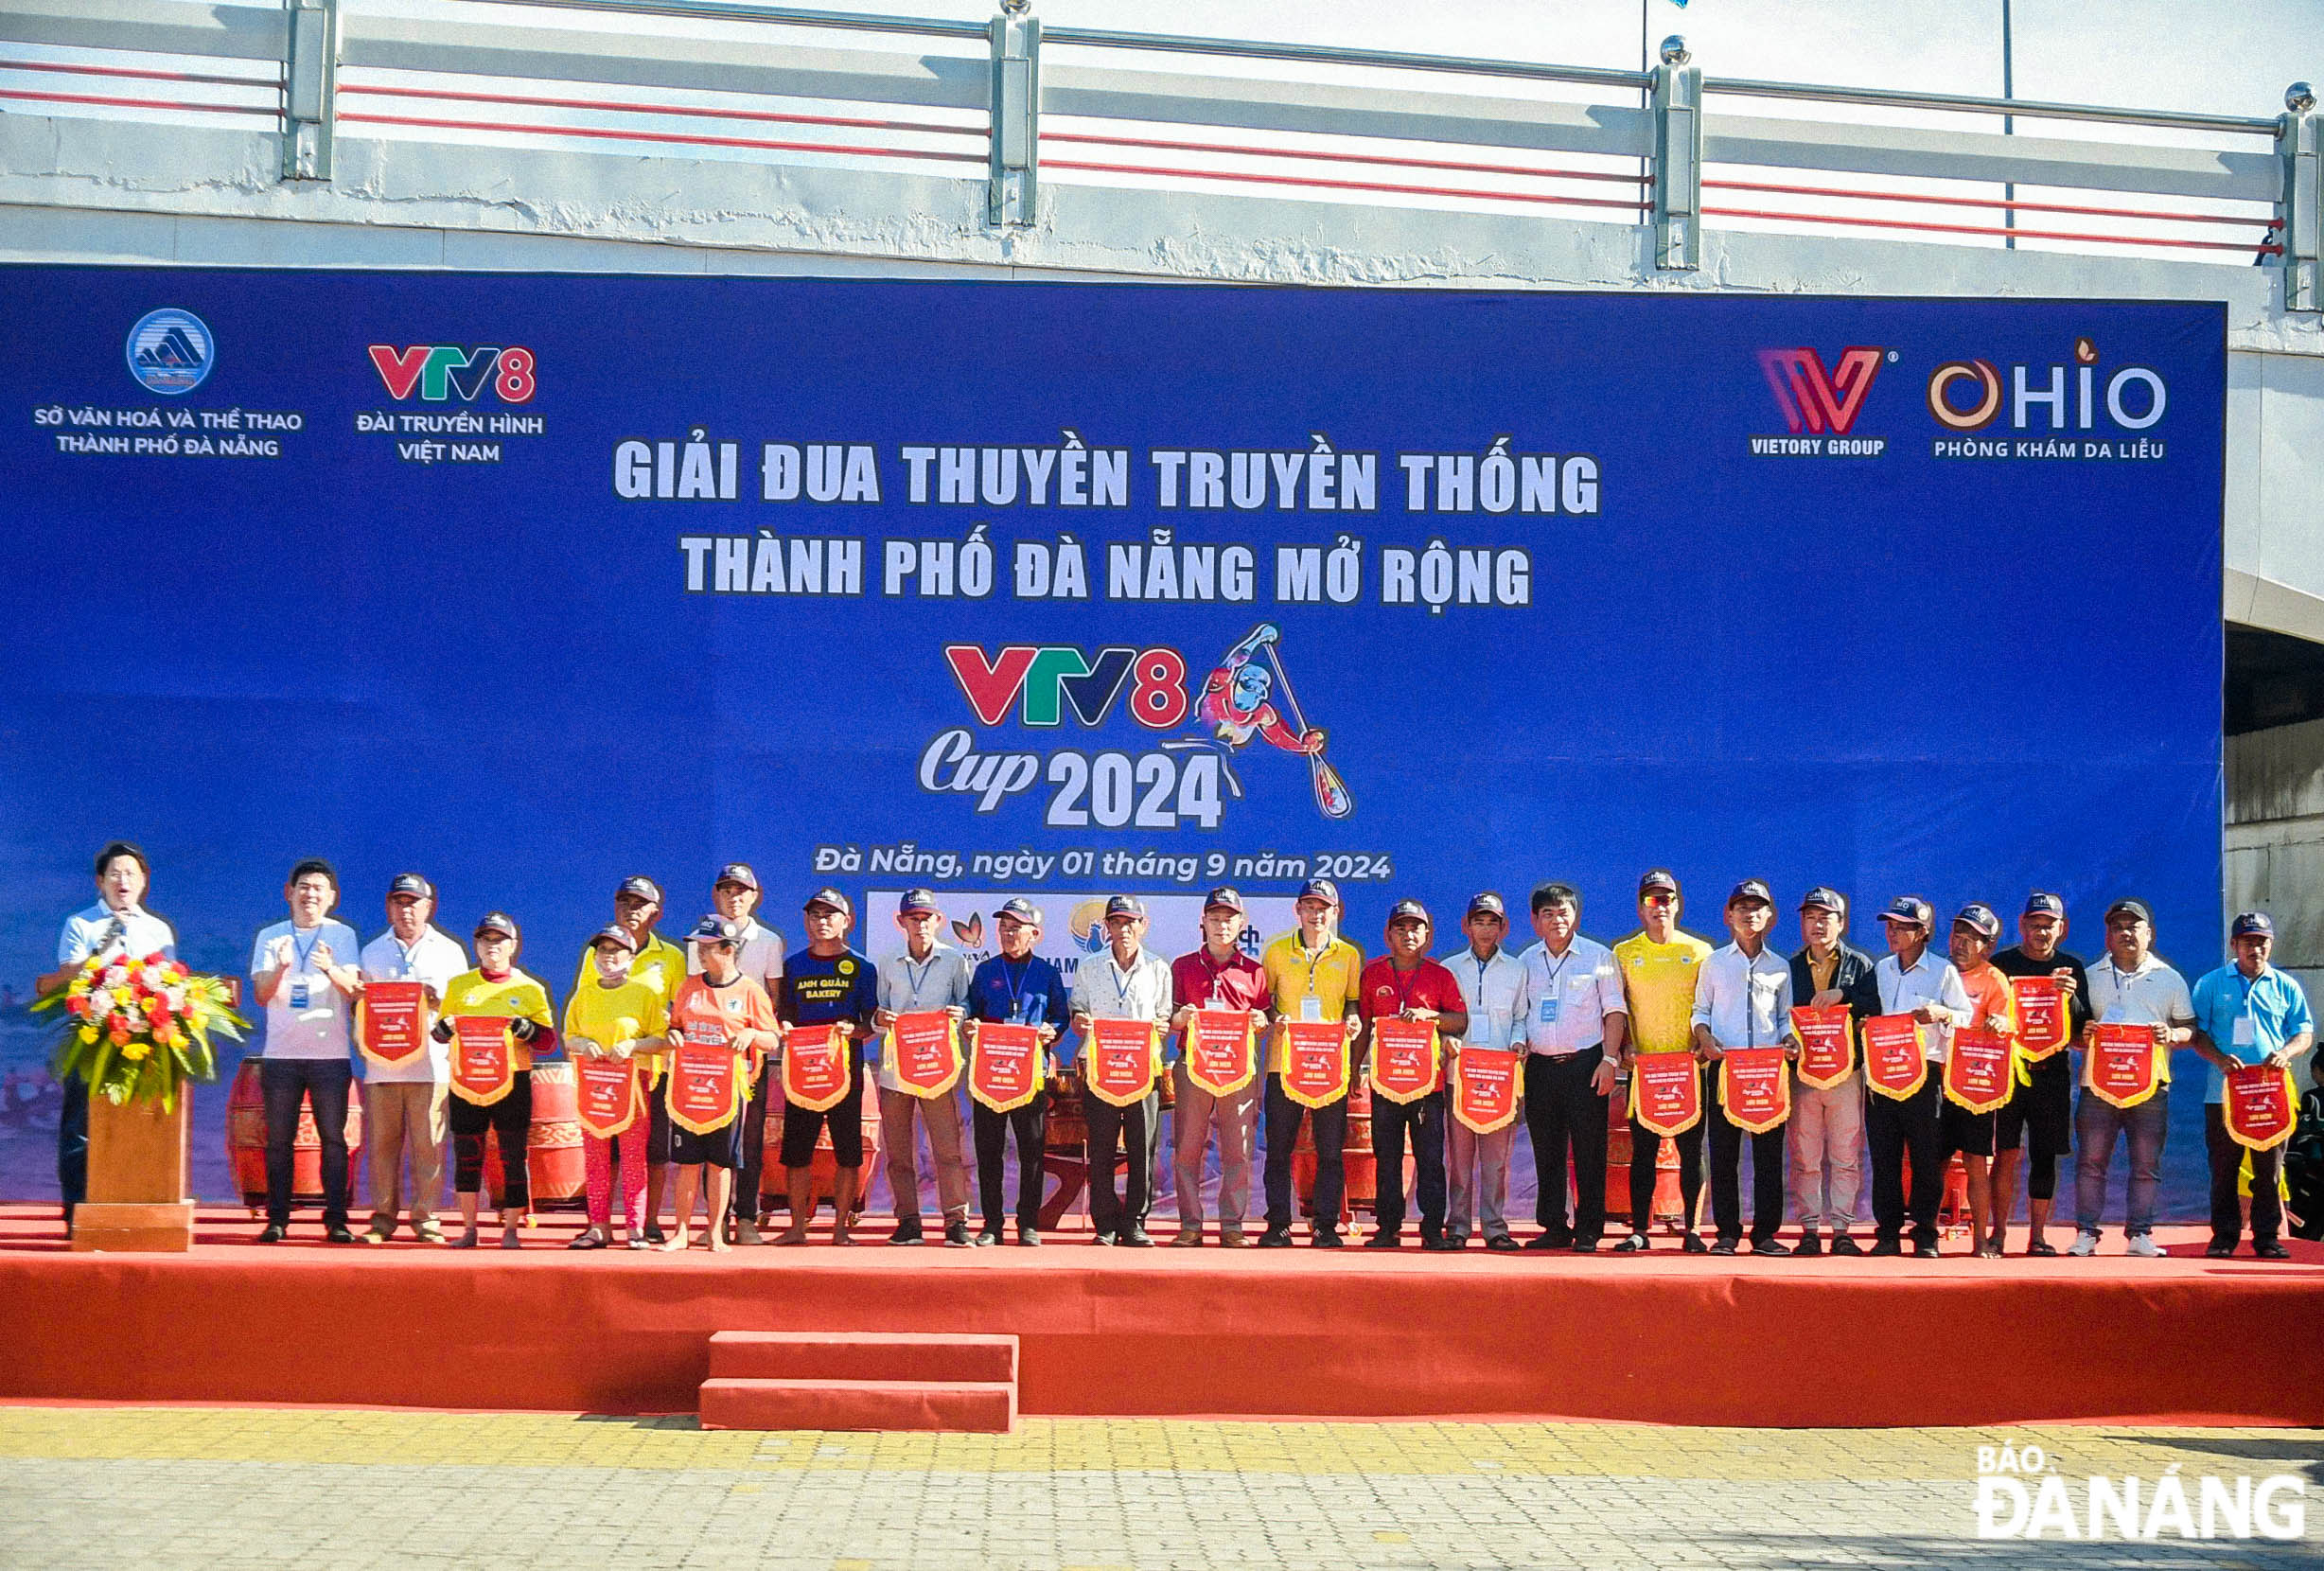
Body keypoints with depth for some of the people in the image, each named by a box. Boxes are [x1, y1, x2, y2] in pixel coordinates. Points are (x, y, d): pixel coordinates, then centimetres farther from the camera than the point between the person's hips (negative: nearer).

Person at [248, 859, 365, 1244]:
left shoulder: (343, 935, 7)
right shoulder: (270, 937, 10)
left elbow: (354, 990, -5)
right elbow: (261, 995, 3)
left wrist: (331, 969, -26)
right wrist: (281, 968, -18)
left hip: (331, 1053, -1)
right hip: (281, 1053, 1)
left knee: (333, 1138, -3)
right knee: (279, 1140, 1)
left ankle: (336, 1220, -1)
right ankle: (277, 1219, 5)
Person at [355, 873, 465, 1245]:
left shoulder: (449, 951, 12)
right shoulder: (372, 951, 16)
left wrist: (437, 1001, -9)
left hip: (432, 1063, -1)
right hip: (382, 1062, 2)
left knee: (429, 1145, -4)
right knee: (382, 1142, 0)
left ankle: (425, 1218, 2)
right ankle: (382, 1218, 6)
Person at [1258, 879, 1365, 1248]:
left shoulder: (1349, 955, 8)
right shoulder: (1277, 951, 6)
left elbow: (1354, 1003, 13)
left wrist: (1353, 1021, -8)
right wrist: (1274, 1019, -9)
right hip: (1285, 1062, 0)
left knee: (1331, 1150, 1)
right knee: (1279, 1146, 2)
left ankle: (1326, 1225, 8)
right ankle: (1278, 1225, 9)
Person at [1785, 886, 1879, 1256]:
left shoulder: (1861, 965, 9)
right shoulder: (1790, 967, 13)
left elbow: (1877, 1007, -5)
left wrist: (1844, 996, -18)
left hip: (1847, 1072, -1)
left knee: (1846, 1157, -1)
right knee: (1805, 1158, 1)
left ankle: (1842, 1230, 4)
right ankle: (1809, 1230, 6)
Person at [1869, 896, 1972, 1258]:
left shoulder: (1943, 971, 1)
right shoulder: (1881, 970, 14)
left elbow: (1967, 1016, -1)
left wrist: (1942, 1014, -19)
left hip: (1924, 1073, -4)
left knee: (1926, 1158, -2)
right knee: (1884, 1156, 4)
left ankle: (1925, 1236, 5)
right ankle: (1888, 1233, 10)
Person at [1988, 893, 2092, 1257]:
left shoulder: (2072, 968, 8)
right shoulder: (2002, 963, 4)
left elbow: (2082, 1028, 4)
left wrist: (2069, 997, -14)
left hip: (2053, 1072, 2)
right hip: (2008, 1066, -2)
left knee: (2045, 1156, 3)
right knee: (2005, 1155, -5)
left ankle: (2037, 1236, 9)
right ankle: (1999, 1232, 1)